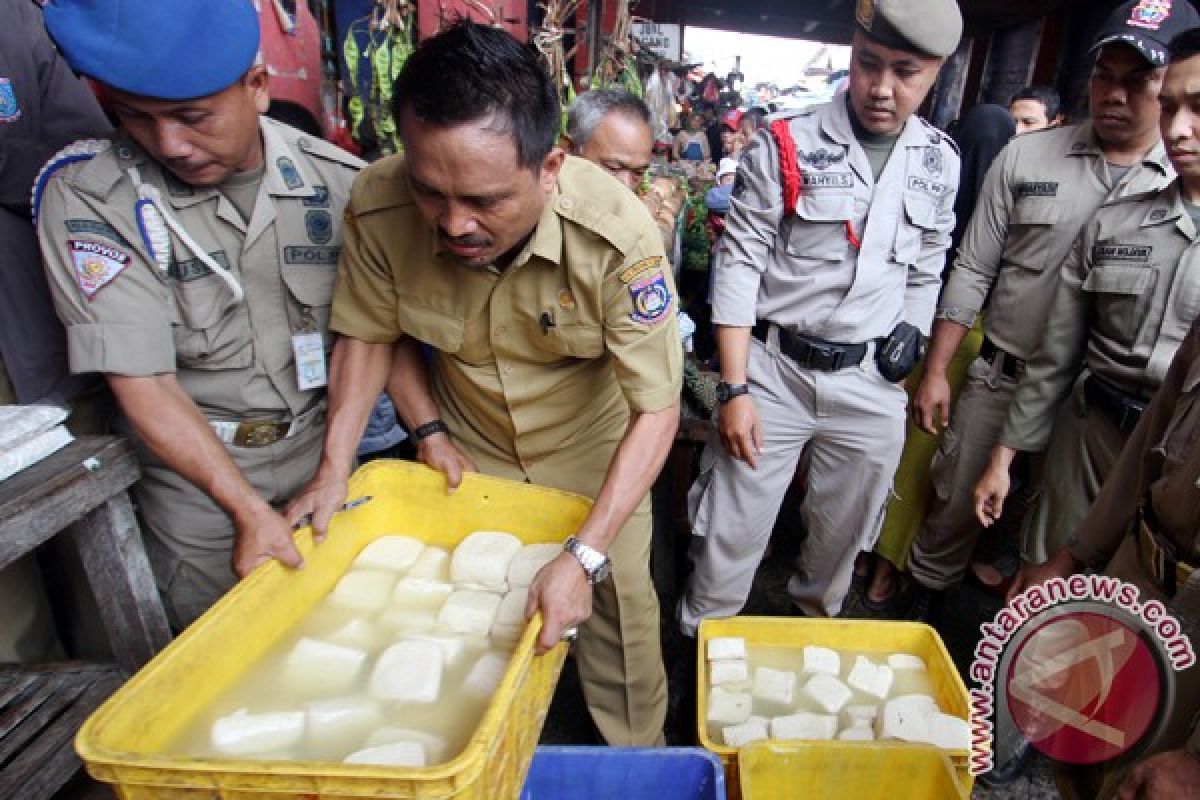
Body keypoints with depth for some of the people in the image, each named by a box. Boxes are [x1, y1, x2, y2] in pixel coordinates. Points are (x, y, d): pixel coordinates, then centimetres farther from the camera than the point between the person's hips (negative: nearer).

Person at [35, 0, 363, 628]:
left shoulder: (337, 179, -7)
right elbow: (144, 386, -18)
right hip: (196, 472, -1)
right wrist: (249, 509, -20)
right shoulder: (84, 196, -14)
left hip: (330, 448, 2)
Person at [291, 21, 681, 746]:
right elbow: (372, 332, -4)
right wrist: (366, 454, -12)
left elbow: (657, 410, -27)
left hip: (594, 454, -2)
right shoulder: (379, 208, -24)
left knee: (619, 614, 9)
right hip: (467, 451, 3)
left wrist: (585, 555, -32)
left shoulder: (619, 234, -33)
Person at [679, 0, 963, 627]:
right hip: (773, 369, -3)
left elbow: (925, 274, 17)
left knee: (844, 536, 18)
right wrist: (734, 389, -13)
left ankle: (815, 623, 46)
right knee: (732, 535, 2)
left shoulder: (940, 162, 7)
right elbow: (738, 265, -9)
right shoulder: (786, 147, -8)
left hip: (871, 383, 4)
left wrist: (908, 353, 9)